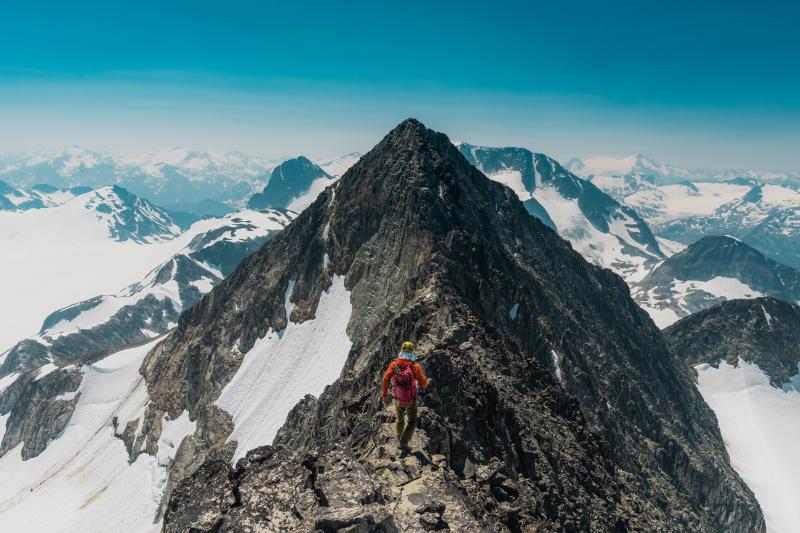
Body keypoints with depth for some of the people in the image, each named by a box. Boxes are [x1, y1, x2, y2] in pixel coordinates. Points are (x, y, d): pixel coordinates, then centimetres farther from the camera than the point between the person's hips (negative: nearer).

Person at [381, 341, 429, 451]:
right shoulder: (415, 366, -17)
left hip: (398, 399, 3)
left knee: (400, 419, 27)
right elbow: (424, 383, -11)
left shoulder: (394, 364, -12)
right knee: (412, 422, 14)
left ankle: (400, 438, 45)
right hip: (411, 400, -3)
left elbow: (386, 379, -17)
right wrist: (425, 385, 14)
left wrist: (384, 394, -4)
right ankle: (403, 443, -1)